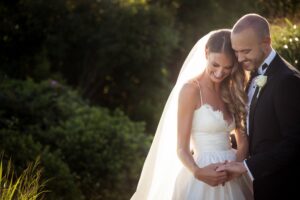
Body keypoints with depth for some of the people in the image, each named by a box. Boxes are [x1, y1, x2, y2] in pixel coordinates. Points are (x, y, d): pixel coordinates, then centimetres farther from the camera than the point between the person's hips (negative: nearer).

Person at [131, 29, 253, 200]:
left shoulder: (230, 91, 9)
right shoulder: (191, 89, -10)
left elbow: (243, 139, 6)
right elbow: (181, 148, -12)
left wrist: (236, 164, -15)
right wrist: (197, 172, -30)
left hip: (233, 179, 6)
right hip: (205, 179, -6)